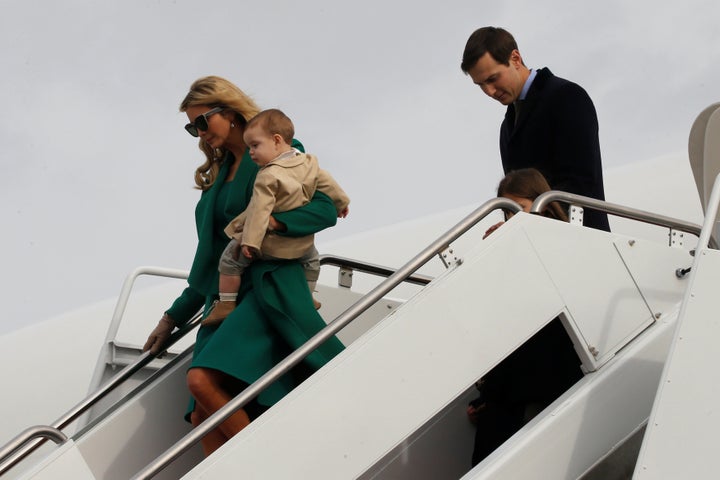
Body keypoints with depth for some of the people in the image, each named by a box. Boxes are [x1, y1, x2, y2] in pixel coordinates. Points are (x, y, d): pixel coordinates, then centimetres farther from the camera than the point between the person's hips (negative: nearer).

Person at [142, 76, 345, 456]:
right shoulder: (218, 171, 21)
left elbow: (327, 209, -9)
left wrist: (271, 220, -25)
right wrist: (174, 317, 23)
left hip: (268, 288, -7)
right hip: (224, 297, 7)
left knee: (202, 379, -28)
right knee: (203, 415, -9)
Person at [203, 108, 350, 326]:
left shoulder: (268, 176, -21)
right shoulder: (309, 163, -1)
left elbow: (260, 210, -26)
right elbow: (328, 184, 11)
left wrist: (250, 240, -27)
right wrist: (341, 203, 29)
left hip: (271, 245, -6)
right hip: (301, 243, 7)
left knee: (231, 257, 3)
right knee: (312, 258, 37)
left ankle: (226, 305, 2)